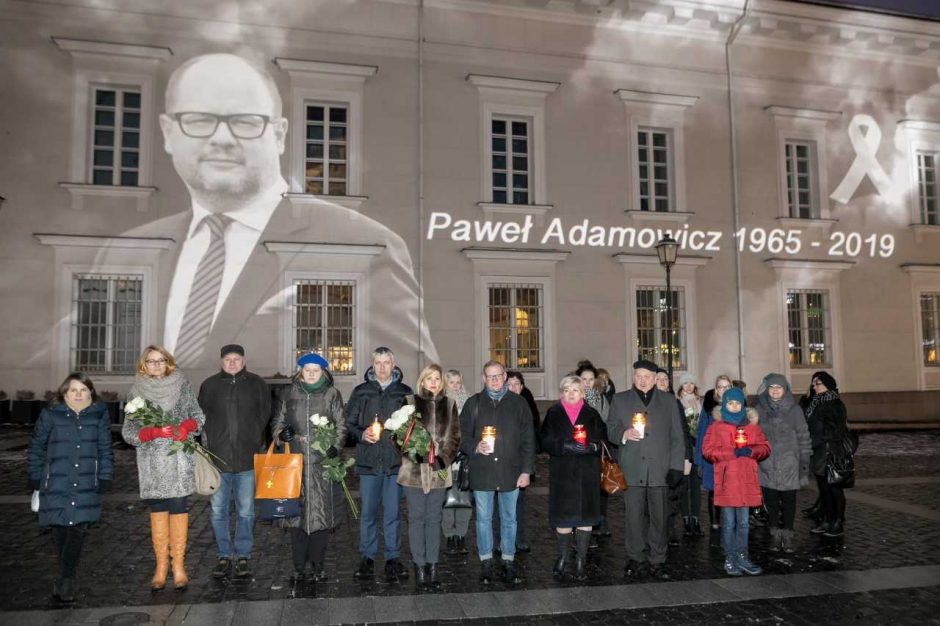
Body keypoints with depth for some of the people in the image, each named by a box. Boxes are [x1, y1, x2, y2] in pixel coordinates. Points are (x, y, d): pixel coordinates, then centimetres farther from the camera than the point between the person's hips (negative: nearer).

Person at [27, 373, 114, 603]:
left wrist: (105, 478, 1)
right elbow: (36, 448, 7)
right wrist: (35, 478, 5)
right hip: (56, 484, 0)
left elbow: (105, 449, 6)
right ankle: (68, 578, 21)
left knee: (79, 528, -8)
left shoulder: (99, 415, 4)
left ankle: (65, 580, 1)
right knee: (60, 529, 5)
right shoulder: (50, 415, 0)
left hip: (86, 485, 0)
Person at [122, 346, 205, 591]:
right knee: (158, 510, 4)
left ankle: (178, 565, 5)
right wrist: (154, 432, -16)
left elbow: (198, 415, 7)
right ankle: (161, 566, 13)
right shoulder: (136, 391, 4)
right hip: (152, 461, 1)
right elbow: (128, 431, 1)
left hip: (179, 459, 0)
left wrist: (187, 426, -14)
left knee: (178, 507, -2)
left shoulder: (182, 384, 5)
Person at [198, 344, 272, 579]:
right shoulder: (209, 385, 8)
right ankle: (224, 555, 19)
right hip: (218, 458, 1)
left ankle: (243, 556, 15)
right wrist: (208, 445, 0)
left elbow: (265, 417, 7)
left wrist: (256, 445, -1)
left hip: (247, 459, -1)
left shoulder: (257, 384, 6)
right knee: (218, 511, 7)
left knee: (245, 511, 4)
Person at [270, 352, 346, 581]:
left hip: (323, 462, -1)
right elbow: (277, 422, 16)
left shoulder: (332, 394, 7)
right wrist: (281, 433, -6)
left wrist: (335, 446, -6)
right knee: (296, 513, 3)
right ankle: (298, 567, 16)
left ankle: (318, 566, 14)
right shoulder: (288, 393, 10)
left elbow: (341, 425, 8)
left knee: (322, 515, 0)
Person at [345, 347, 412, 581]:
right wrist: (361, 434, -10)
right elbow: (349, 423, 8)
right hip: (368, 461, 0)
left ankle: (393, 558, 17)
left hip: (396, 461, 0)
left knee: (393, 512, 5)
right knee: (367, 512, 6)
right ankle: (367, 557, 20)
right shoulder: (360, 392, 6)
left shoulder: (404, 392, 6)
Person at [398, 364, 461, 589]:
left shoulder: (449, 404, 8)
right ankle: (419, 567, 12)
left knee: (434, 518, 9)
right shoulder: (412, 402, 0)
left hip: (439, 471, 2)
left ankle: (432, 566, 17)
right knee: (417, 518, 4)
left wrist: (443, 457, -7)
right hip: (414, 469, -2)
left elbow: (454, 436, 7)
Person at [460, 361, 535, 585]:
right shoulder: (474, 403, 5)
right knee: (483, 519, 9)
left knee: (509, 519, 10)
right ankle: (486, 562, 21)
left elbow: (528, 440, 4)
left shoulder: (518, 403, 4)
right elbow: (463, 436, 5)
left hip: (510, 472, 0)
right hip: (482, 472, 0)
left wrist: (526, 470, -1)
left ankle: (508, 561, 23)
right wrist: (475, 447, -16)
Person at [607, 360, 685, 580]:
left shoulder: (669, 401, 12)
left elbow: (677, 437, 10)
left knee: (659, 517, 4)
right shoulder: (620, 400, 11)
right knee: (633, 516, 2)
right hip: (631, 469, 0)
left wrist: (676, 467, 2)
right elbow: (610, 429, 8)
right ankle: (635, 559, 14)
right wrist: (624, 434, -14)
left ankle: (657, 561, 15)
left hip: (660, 469, 1)